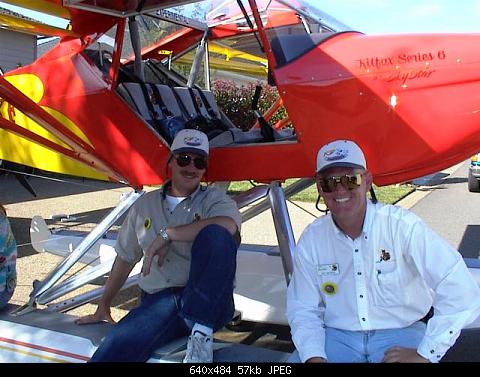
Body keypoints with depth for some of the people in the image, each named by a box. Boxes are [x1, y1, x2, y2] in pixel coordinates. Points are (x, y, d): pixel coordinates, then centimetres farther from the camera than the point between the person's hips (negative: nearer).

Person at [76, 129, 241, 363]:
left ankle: (201, 331, -25)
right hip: (158, 301, 0)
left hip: (208, 302, 0)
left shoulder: (214, 200, 4)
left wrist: (167, 235, -19)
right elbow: (125, 258, 24)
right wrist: (103, 306, 26)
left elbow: (228, 225, -22)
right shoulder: (145, 205, 16)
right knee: (110, 352, -31)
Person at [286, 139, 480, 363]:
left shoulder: (403, 225, -15)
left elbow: (461, 292, -18)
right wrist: (313, 356, -15)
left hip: (400, 333, -1)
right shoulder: (311, 240, -3)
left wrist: (425, 354, -18)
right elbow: (303, 309, 3)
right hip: (337, 336, 2)